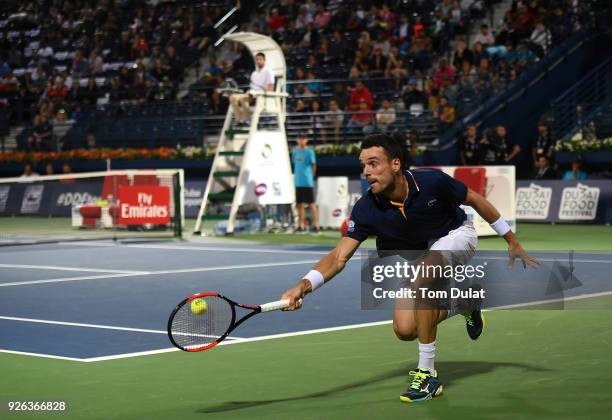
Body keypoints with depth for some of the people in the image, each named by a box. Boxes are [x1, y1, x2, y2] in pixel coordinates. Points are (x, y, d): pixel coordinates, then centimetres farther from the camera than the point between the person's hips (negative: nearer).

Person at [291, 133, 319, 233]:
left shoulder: (309, 152, -5)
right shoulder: (295, 151, 10)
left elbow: (314, 165, 0)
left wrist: (311, 176, 6)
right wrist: (296, 175, 13)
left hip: (308, 182, -5)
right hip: (298, 182, 5)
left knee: (311, 204, -4)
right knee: (299, 204, 8)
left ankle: (316, 225, -2)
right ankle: (301, 225, 14)